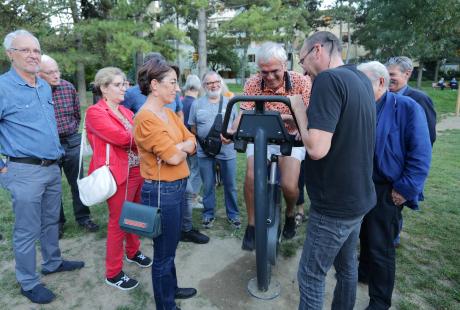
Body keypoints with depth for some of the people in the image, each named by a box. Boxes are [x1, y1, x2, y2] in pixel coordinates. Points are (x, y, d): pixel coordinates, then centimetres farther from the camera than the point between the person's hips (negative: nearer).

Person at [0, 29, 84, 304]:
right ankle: (28, 282, 23)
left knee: (51, 221, 20)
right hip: (25, 171, -7)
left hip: (53, 167, 7)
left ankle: (53, 262, 38)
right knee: (27, 230, 6)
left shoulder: (45, 87, 10)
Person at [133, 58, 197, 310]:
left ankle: (171, 289, 45)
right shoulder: (146, 117, -19)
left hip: (177, 187, 9)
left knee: (170, 246, 25)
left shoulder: (169, 113, 9)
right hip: (162, 191, -9)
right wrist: (183, 148, -2)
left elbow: (192, 143, 6)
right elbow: (174, 157, -23)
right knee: (164, 252, 9)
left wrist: (177, 147, -14)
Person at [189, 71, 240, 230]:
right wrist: (203, 139, -6)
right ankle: (208, 214, 28)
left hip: (227, 150, 0)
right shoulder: (197, 104, 4)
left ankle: (233, 215, 26)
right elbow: (193, 128, 6)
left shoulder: (229, 102, 5)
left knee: (230, 185, 9)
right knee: (208, 186, 11)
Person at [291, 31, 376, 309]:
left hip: (334, 204, -9)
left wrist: (299, 109, -14)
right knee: (346, 264, 24)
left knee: (311, 277, 6)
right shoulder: (362, 80, 8)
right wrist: (307, 124, 7)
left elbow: (317, 148, -28)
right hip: (359, 197, 9)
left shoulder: (329, 79, -21)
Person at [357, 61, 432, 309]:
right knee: (365, 235, 23)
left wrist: (405, 189, -16)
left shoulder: (407, 108, -13)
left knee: (381, 247, 5)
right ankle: (364, 272, 47)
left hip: (385, 191, -5)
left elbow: (421, 154, -15)